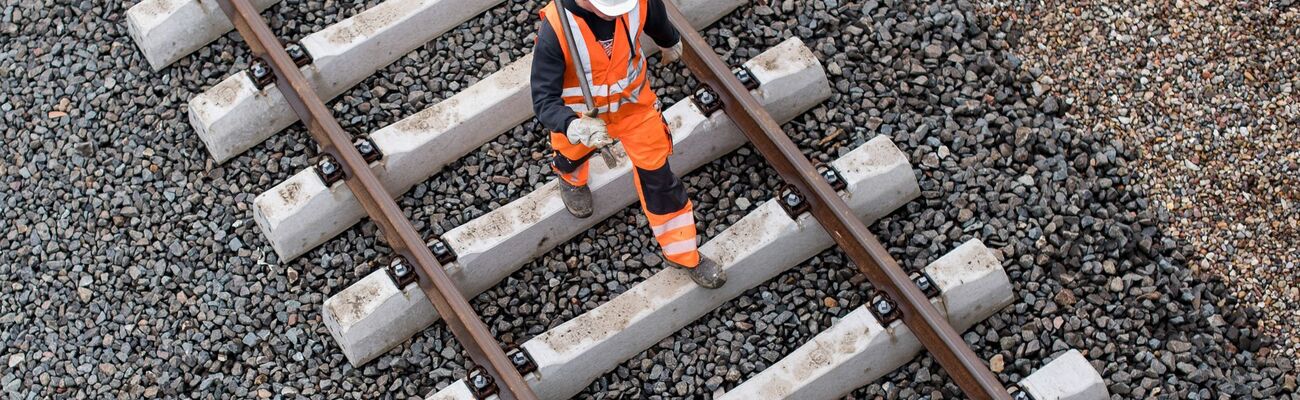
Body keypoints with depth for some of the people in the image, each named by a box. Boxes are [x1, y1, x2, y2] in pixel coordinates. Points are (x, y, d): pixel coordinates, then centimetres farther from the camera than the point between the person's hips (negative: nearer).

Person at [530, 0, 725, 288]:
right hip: (582, 114, -1)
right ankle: (572, 178, 70)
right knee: (573, 155, 30)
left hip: (634, 102, 1)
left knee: (658, 176, 7)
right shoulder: (555, 28, -40)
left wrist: (670, 43, 20)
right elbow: (544, 100, -38)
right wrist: (576, 128, -57)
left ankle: (683, 255, 27)